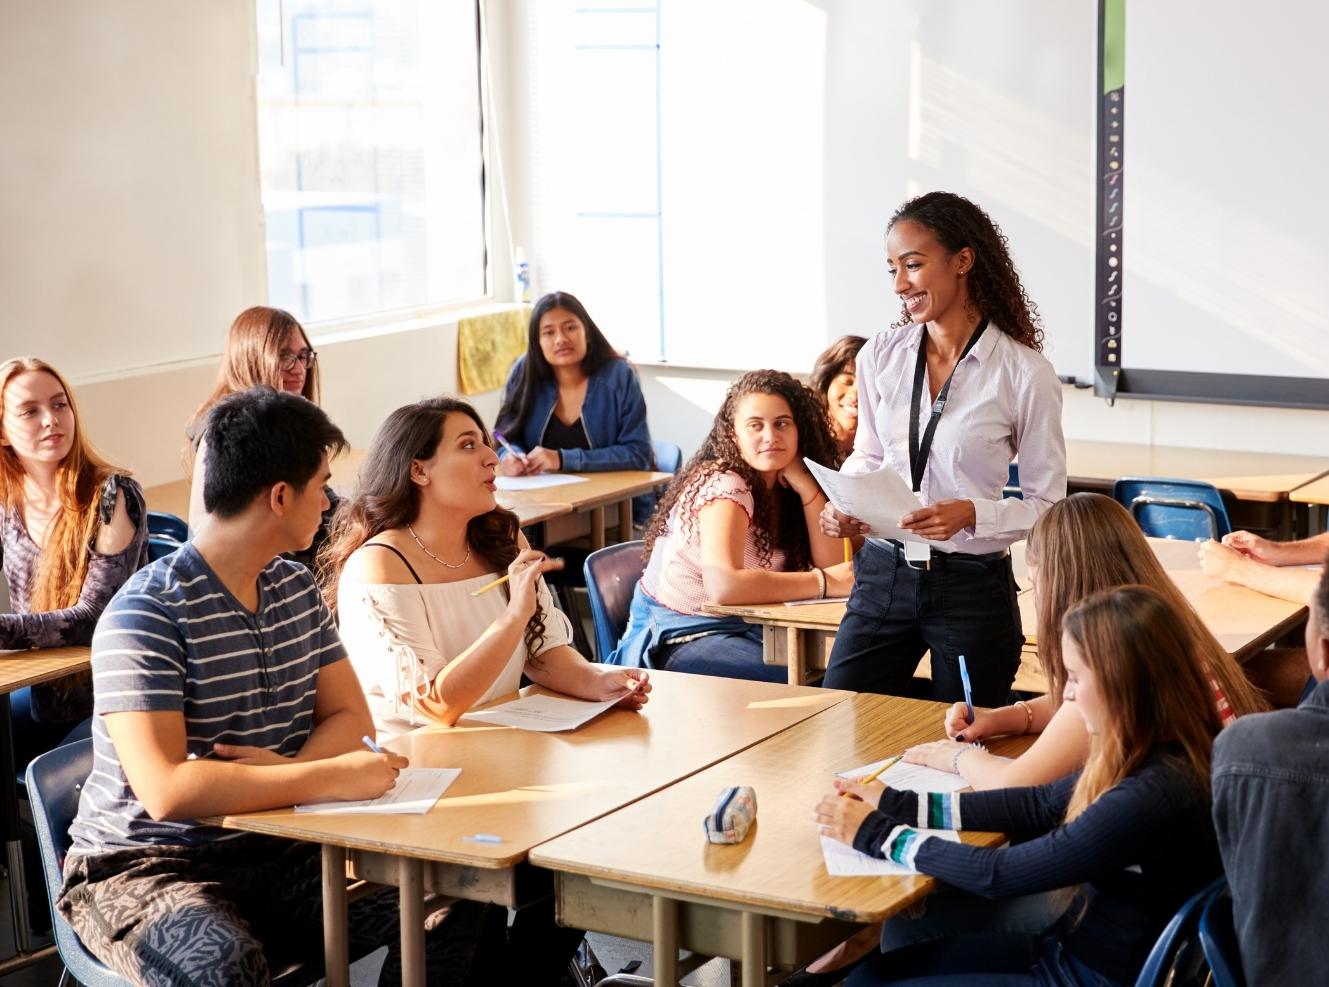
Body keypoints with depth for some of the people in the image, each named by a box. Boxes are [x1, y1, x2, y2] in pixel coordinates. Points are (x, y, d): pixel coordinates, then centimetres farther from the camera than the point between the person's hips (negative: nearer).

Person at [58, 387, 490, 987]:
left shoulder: (297, 590, 7)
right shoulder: (147, 615, -18)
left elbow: (350, 718, 10)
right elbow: (166, 791, -28)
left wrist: (292, 768, -13)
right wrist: (332, 777, -25)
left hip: (272, 851, 7)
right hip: (143, 867, -7)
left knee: (454, 907, -15)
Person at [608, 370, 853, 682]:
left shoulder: (783, 488, 4)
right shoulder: (723, 485, -19)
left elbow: (831, 565, -5)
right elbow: (724, 585, -35)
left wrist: (805, 485, -13)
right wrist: (825, 582, -27)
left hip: (743, 628, 7)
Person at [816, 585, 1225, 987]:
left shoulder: (1150, 798, -31)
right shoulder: (1144, 756, -4)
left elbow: (1001, 874, -23)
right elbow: (1041, 804, 9)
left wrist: (877, 834, -11)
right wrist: (899, 805, 5)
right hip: (1076, 945, 8)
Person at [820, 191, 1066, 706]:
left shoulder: (1026, 374, -10)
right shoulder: (881, 356, 2)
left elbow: (1046, 505, -5)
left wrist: (972, 514, -21)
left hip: (973, 588, -3)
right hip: (883, 576, 3)